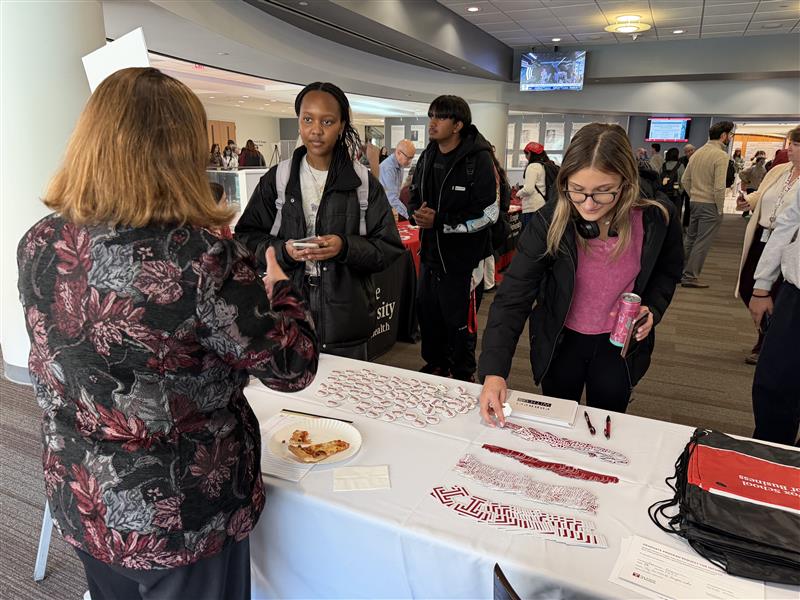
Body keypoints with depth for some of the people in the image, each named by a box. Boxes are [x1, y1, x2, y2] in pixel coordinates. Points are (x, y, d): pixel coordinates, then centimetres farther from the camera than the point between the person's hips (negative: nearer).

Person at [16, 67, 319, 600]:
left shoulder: (39, 245, -9)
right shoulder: (203, 258, -29)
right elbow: (291, 368, -18)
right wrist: (280, 289, 0)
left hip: (79, 502, 6)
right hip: (180, 517, -5)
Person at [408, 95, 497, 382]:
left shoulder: (478, 159, -13)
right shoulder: (427, 157, 9)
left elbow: (488, 213, -17)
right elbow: (414, 199, 15)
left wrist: (439, 220, -21)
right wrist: (417, 214, -10)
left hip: (461, 258, -7)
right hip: (430, 252, 7)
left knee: (458, 321, 4)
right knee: (427, 312, 17)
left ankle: (463, 376, 26)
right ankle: (435, 365, 38)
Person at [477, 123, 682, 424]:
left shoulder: (658, 219, -18)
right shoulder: (549, 222, -24)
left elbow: (667, 272, 4)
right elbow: (513, 296, -26)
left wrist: (652, 309, -16)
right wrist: (494, 370, -37)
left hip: (620, 343, 1)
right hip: (560, 342, -1)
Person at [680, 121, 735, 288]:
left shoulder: (697, 153, 9)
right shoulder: (721, 155, -14)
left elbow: (685, 180, 11)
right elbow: (719, 187, -20)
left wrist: (694, 196, 16)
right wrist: (720, 209, -10)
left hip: (695, 203, 8)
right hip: (710, 204, -7)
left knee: (690, 239, 18)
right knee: (702, 243, 0)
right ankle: (690, 276, 4)